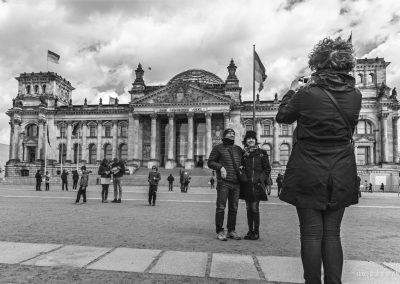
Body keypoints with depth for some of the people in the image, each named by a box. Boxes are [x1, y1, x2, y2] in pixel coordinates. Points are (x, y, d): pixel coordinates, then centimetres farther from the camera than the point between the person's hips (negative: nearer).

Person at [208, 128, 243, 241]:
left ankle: (231, 231, 17)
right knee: (221, 207, -5)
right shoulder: (218, 148, 3)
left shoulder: (239, 149, 16)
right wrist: (220, 167, -15)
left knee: (233, 208, 7)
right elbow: (210, 162, 0)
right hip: (223, 182, -4)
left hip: (236, 183, 5)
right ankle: (220, 231, 2)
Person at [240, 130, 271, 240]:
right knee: (248, 208, 8)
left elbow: (267, 169, 1)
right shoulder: (243, 153, 11)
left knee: (254, 208, -5)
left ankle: (256, 232, 6)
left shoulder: (262, 153, 1)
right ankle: (250, 231, 17)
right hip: (246, 185, 4)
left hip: (256, 185, -4)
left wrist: (261, 180, -8)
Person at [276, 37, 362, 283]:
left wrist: (293, 91, 18)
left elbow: (282, 116, 3)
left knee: (312, 234, 5)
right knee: (332, 233, 12)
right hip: (341, 175, 4)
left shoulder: (307, 94, -14)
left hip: (308, 173, -4)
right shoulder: (355, 96, -1)